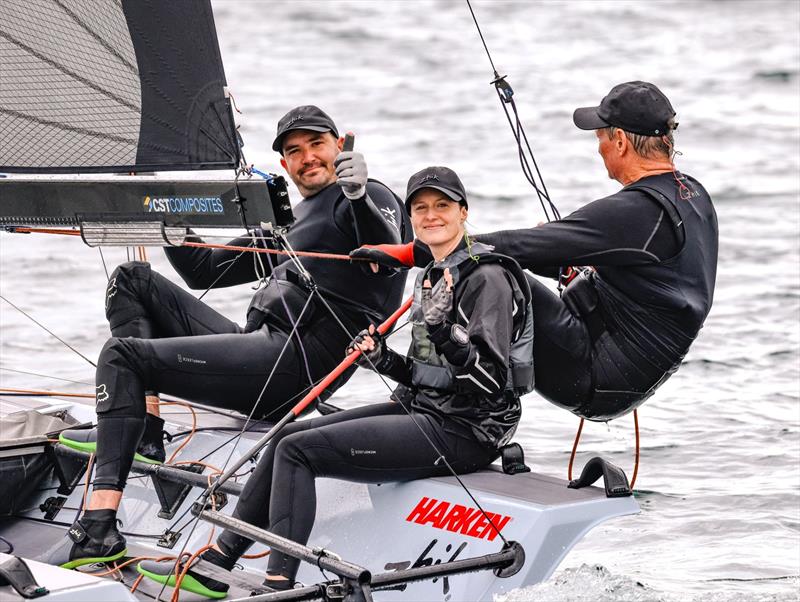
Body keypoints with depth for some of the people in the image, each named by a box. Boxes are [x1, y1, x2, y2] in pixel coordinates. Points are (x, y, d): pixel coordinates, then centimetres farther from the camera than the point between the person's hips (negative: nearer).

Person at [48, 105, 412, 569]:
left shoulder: (370, 199, 3)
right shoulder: (287, 224, 29)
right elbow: (205, 270, 32)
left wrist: (360, 195, -36)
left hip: (297, 362, -9)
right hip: (259, 344, 9)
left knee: (122, 355, -17)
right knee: (132, 280, 12)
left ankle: (100, 530, -28)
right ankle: (143, 432, -4)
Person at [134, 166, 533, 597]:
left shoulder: (488, 278, -13)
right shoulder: (432, 277, 16)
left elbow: (491, 380, -21)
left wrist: (443, 329, -34)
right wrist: (383, 360, 2)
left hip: (464, 432, -9)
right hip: (423, 413, 9)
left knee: (297, 451, -16)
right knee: (288, 436, 5)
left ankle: (278, 587, -18)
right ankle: (214, 566, 9)